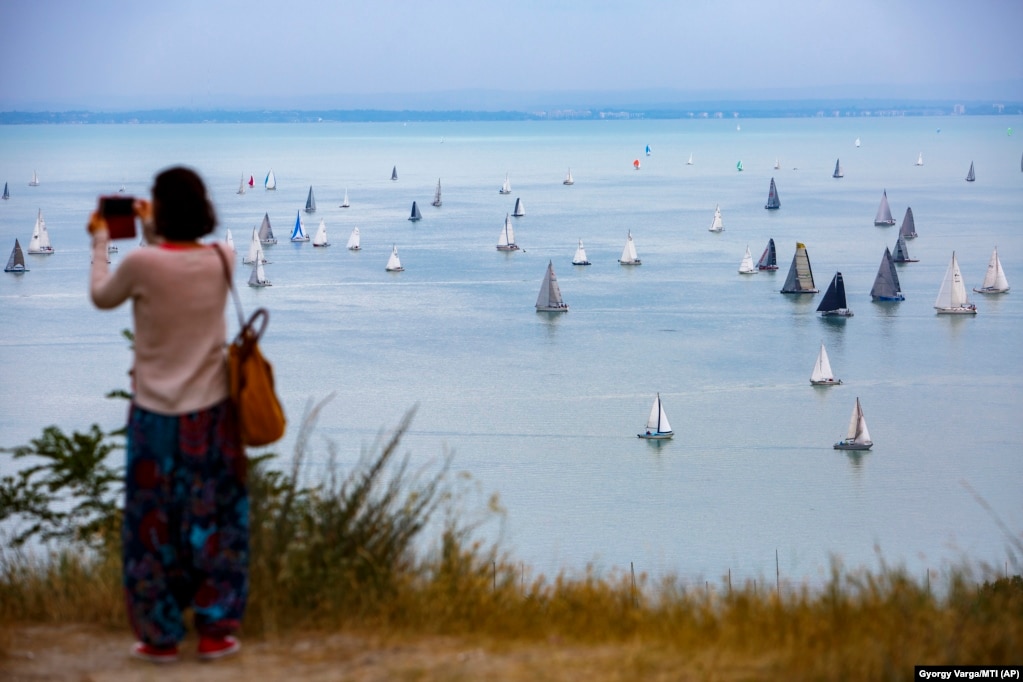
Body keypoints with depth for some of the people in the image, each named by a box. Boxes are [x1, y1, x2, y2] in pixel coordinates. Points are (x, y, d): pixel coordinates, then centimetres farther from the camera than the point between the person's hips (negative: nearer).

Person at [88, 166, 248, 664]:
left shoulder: (143, 263, -16)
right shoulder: (222, 260, -5)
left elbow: (101, 297, 5)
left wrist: (101, 241, 17)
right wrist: (152, 233, 26)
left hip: (157, 416, -3)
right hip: (211, 414, 3)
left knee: (153, 526, 9)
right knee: (216, 522, 12)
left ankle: (161, 637, 16)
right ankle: (214, 631, 15)